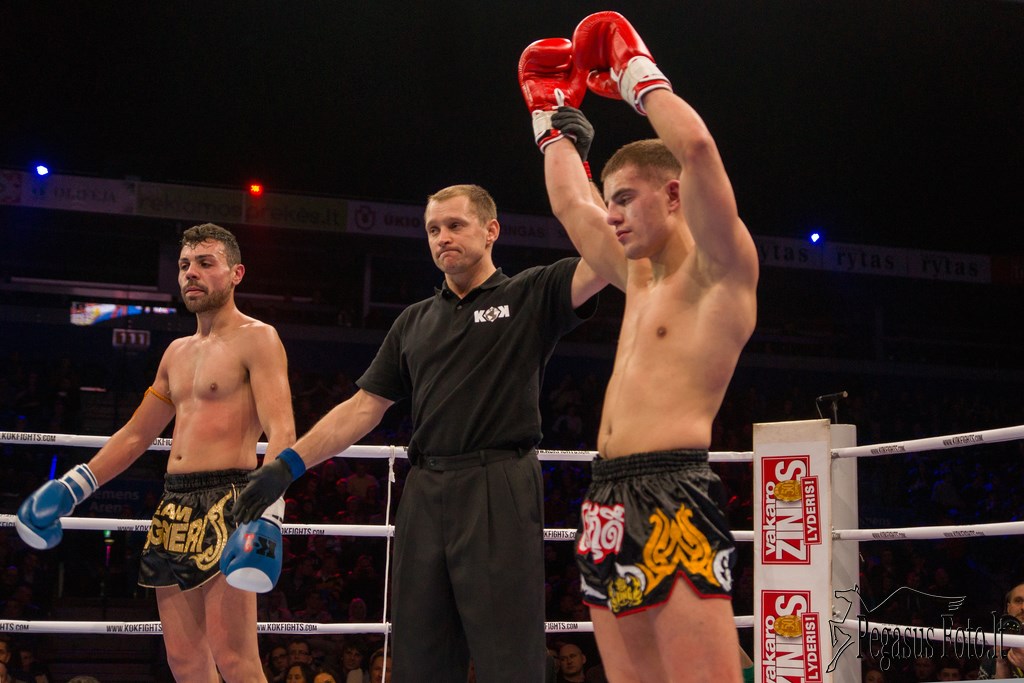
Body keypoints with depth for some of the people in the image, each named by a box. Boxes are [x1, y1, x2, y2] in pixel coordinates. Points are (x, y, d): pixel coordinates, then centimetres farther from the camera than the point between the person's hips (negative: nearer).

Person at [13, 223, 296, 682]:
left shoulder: (256, 339, -3)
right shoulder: (177, 353, 21)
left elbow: (281, 432, -15)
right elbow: (136, 434, 29)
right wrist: (73, 487, 23)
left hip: (225, 500, -8)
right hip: (174, 503, 8)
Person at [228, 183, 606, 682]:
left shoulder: (529, 295, 6)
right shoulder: (414, 323, 20)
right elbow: (363, 407, 19)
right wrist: (288, 464, 11)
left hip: (499, 491, -5)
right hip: (424, 495, 5)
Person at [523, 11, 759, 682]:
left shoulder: (719, 269, -2)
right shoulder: (641, 277, 22)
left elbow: (696, 148, -17)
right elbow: (571, 205, 35)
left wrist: (637, 72, -3)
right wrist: (556, 114, 37)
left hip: (672, 495, -9)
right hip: (609, 500, 9)